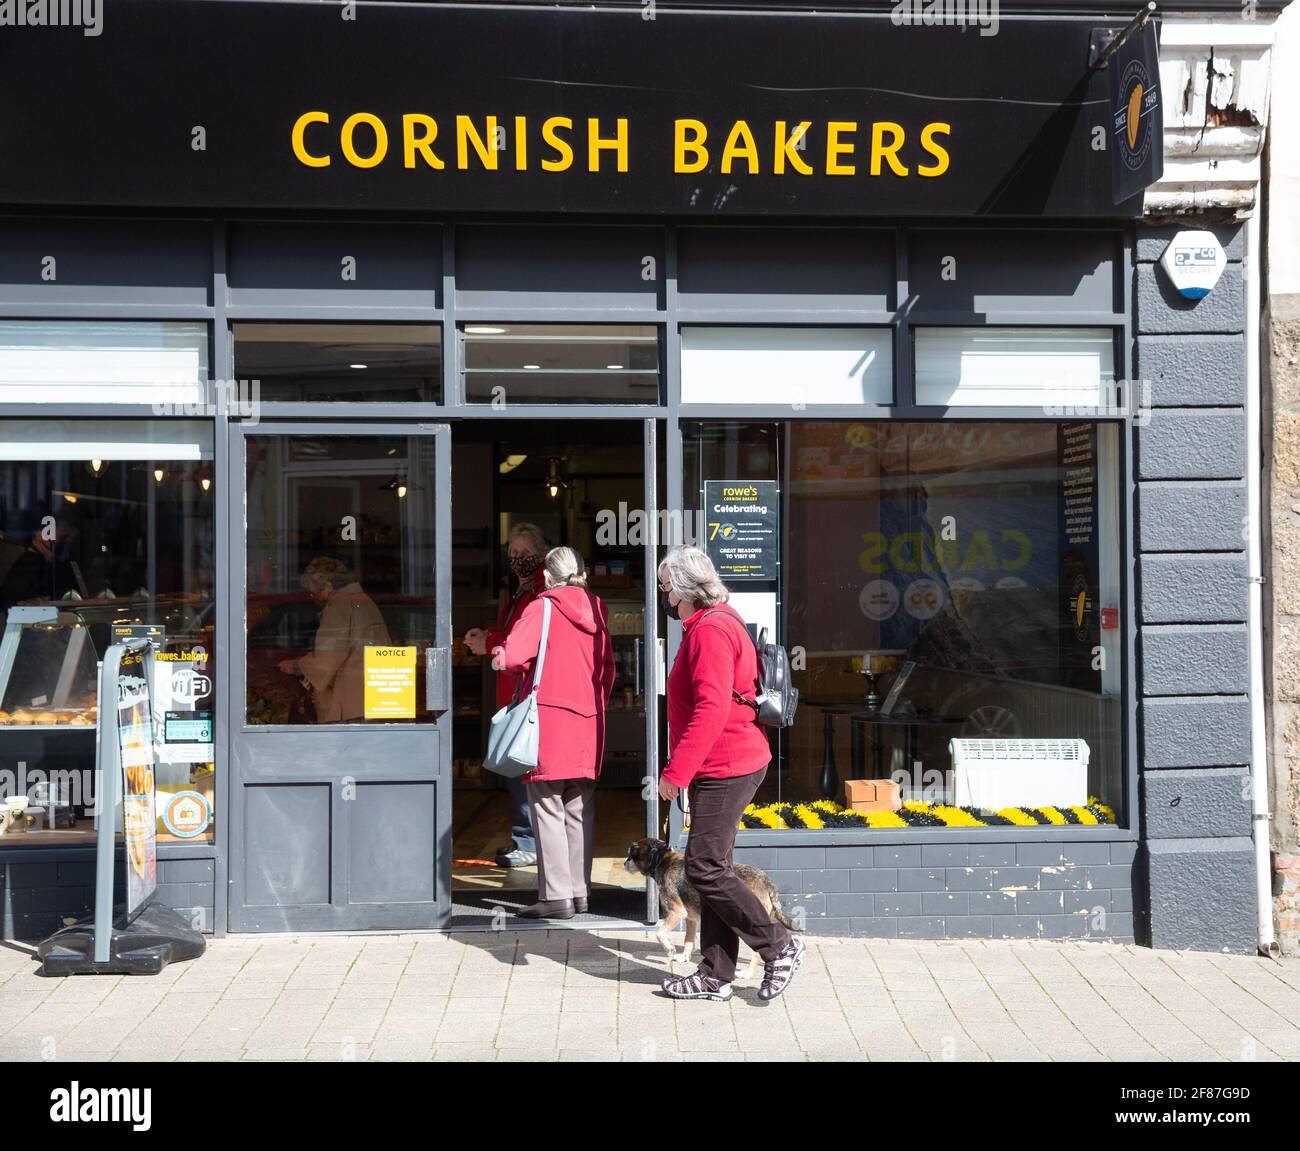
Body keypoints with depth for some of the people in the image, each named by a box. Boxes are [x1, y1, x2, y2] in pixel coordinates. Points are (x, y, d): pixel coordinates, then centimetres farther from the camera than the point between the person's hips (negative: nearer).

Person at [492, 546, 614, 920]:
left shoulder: (542, 608, -7)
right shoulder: (595, 612, 10)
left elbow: (509, 656, -18)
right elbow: (608, 669, 14)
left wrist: (498, 655, 4)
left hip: (549, 720, -6)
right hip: (589, 721, 6)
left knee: (548, 807, 0)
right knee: (579, 809, 12)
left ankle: (557, 896, 0)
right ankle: (580, 890, 17)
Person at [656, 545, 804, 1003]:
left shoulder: (710, 630, -17)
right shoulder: (711, 624, 17)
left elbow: (711, 710, -25)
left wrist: (676, 771, -22)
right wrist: (683, 768, 22)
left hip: (724, 769, -11)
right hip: (721, 768, 11)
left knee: (705, 869, -6)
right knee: (711, 868, 12)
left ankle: (779, 947, 5)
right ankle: (715, 976, 19)